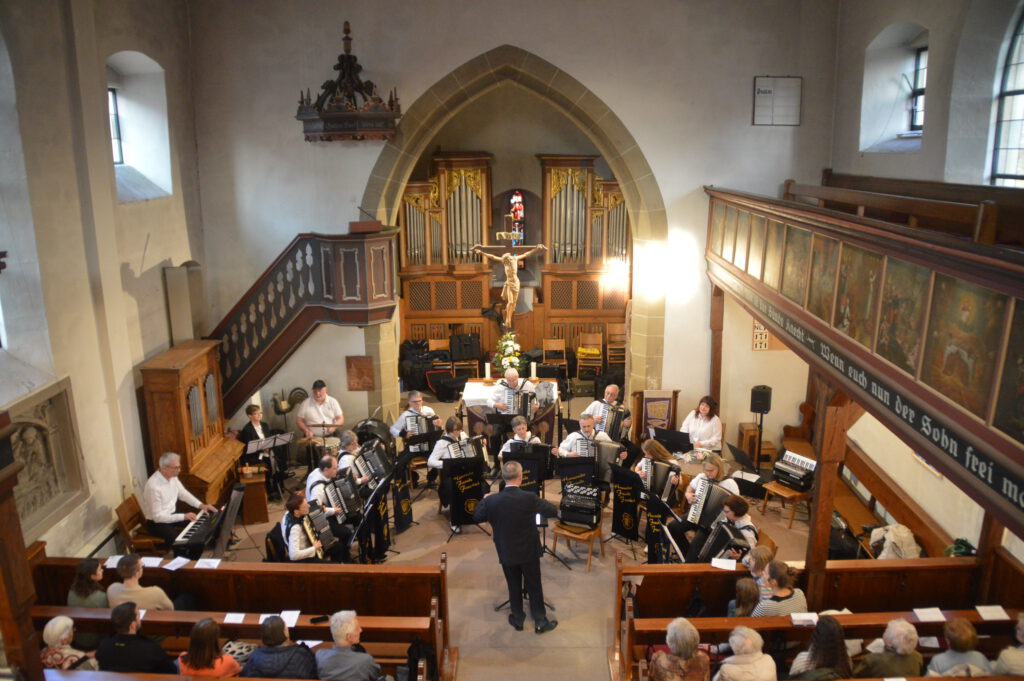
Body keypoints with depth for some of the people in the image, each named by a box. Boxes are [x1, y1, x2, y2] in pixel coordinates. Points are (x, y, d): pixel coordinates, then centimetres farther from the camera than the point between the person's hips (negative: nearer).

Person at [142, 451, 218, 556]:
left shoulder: (172, 477, -6)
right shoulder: (153, 486, -30)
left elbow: (183, 494, 10)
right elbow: (157, 516, -28)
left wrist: (201, 505, -4)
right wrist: (183, 516, -29)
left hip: (172, 514, 8)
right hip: (157, 523, -8)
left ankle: (192, 562, 13)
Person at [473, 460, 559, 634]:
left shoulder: (492, 500, -18)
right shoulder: (530, 498, -23)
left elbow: (477, 517, 1)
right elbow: (553, 511, -9)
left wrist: (483, 500, 18)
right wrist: (541, 502, 11)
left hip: (506, 553, 1)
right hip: (529, 551, -1)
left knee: (514, 587, 20)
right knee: (534, 586, 15)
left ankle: (518, 620, 33)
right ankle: (540, 622, 27)